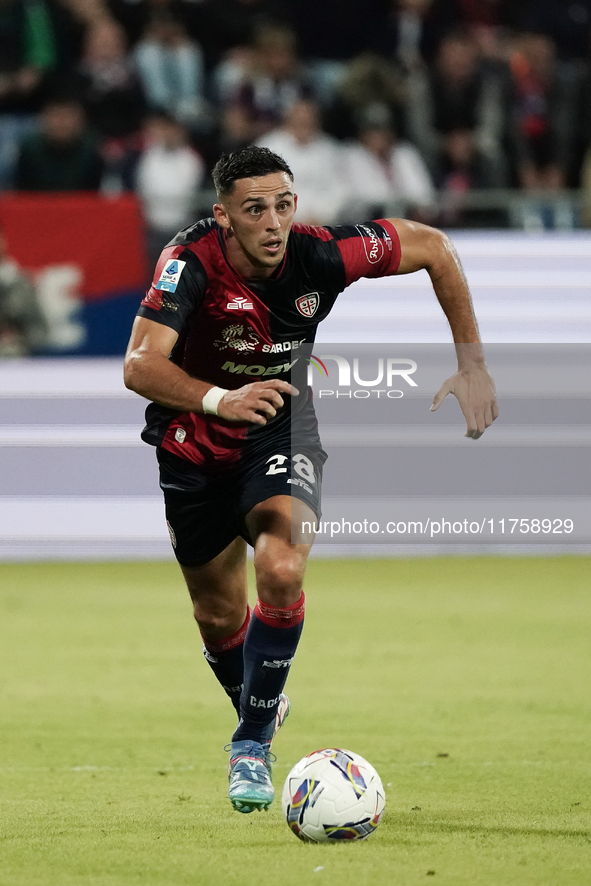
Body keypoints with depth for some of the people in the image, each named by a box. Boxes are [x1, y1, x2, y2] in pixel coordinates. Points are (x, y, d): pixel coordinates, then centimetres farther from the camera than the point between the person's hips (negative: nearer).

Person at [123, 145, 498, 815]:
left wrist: (471, 364, -7)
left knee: (281, 571, -26)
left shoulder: (322, 256, -24)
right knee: (218, 613, 10)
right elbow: (140, 365, -41)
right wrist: (219, 400, -59)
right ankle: (261, 705, 44)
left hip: (282, 428, 0)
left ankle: (253, 742, -8)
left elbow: (432, 247, -7)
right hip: (194, 440, 0)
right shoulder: (193, 262, -30)